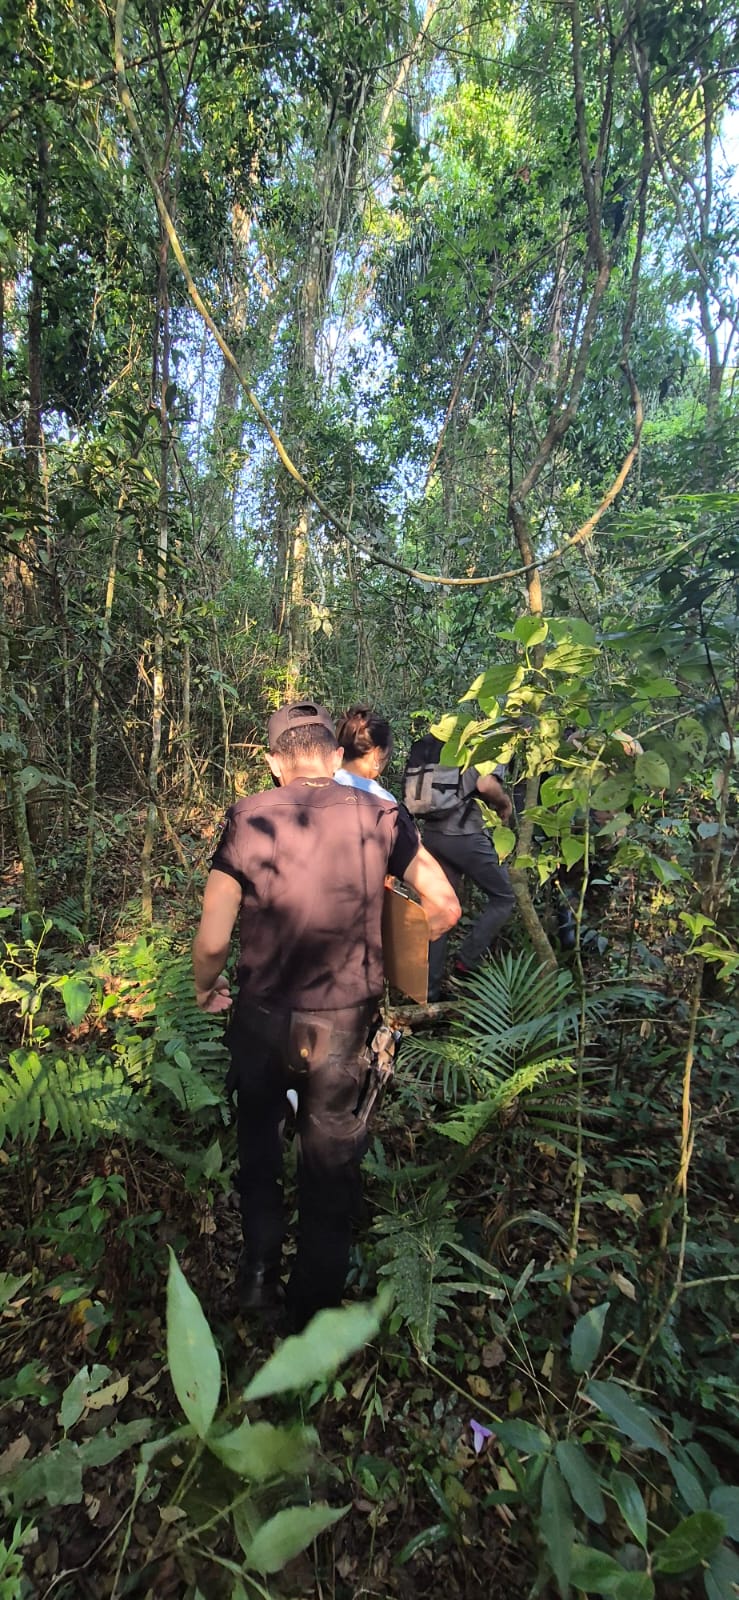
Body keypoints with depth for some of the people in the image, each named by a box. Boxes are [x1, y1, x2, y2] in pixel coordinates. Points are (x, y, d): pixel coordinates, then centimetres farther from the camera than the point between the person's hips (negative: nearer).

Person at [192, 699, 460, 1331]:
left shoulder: (247, 820, -13)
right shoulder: (378, 815, -10)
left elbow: (213, 939, -12)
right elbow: (445, 907, -5)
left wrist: (206, 987, 9)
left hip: (264, 1019, 0)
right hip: (345, 1023, 1)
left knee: (258, 1135, 30)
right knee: (332, 1164, 22)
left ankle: (258, 1270, 40)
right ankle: (315, 1312, 41)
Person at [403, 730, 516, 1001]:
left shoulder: (428, 745, 17)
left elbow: (418, 792, 17)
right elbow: (486, 785, -21)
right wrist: (505, 803, 0)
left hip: (433, 834, 7)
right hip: (465, 834, -7)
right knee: (503, 897, 13)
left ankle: (429, 988, 18)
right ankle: (466, 961, 8)